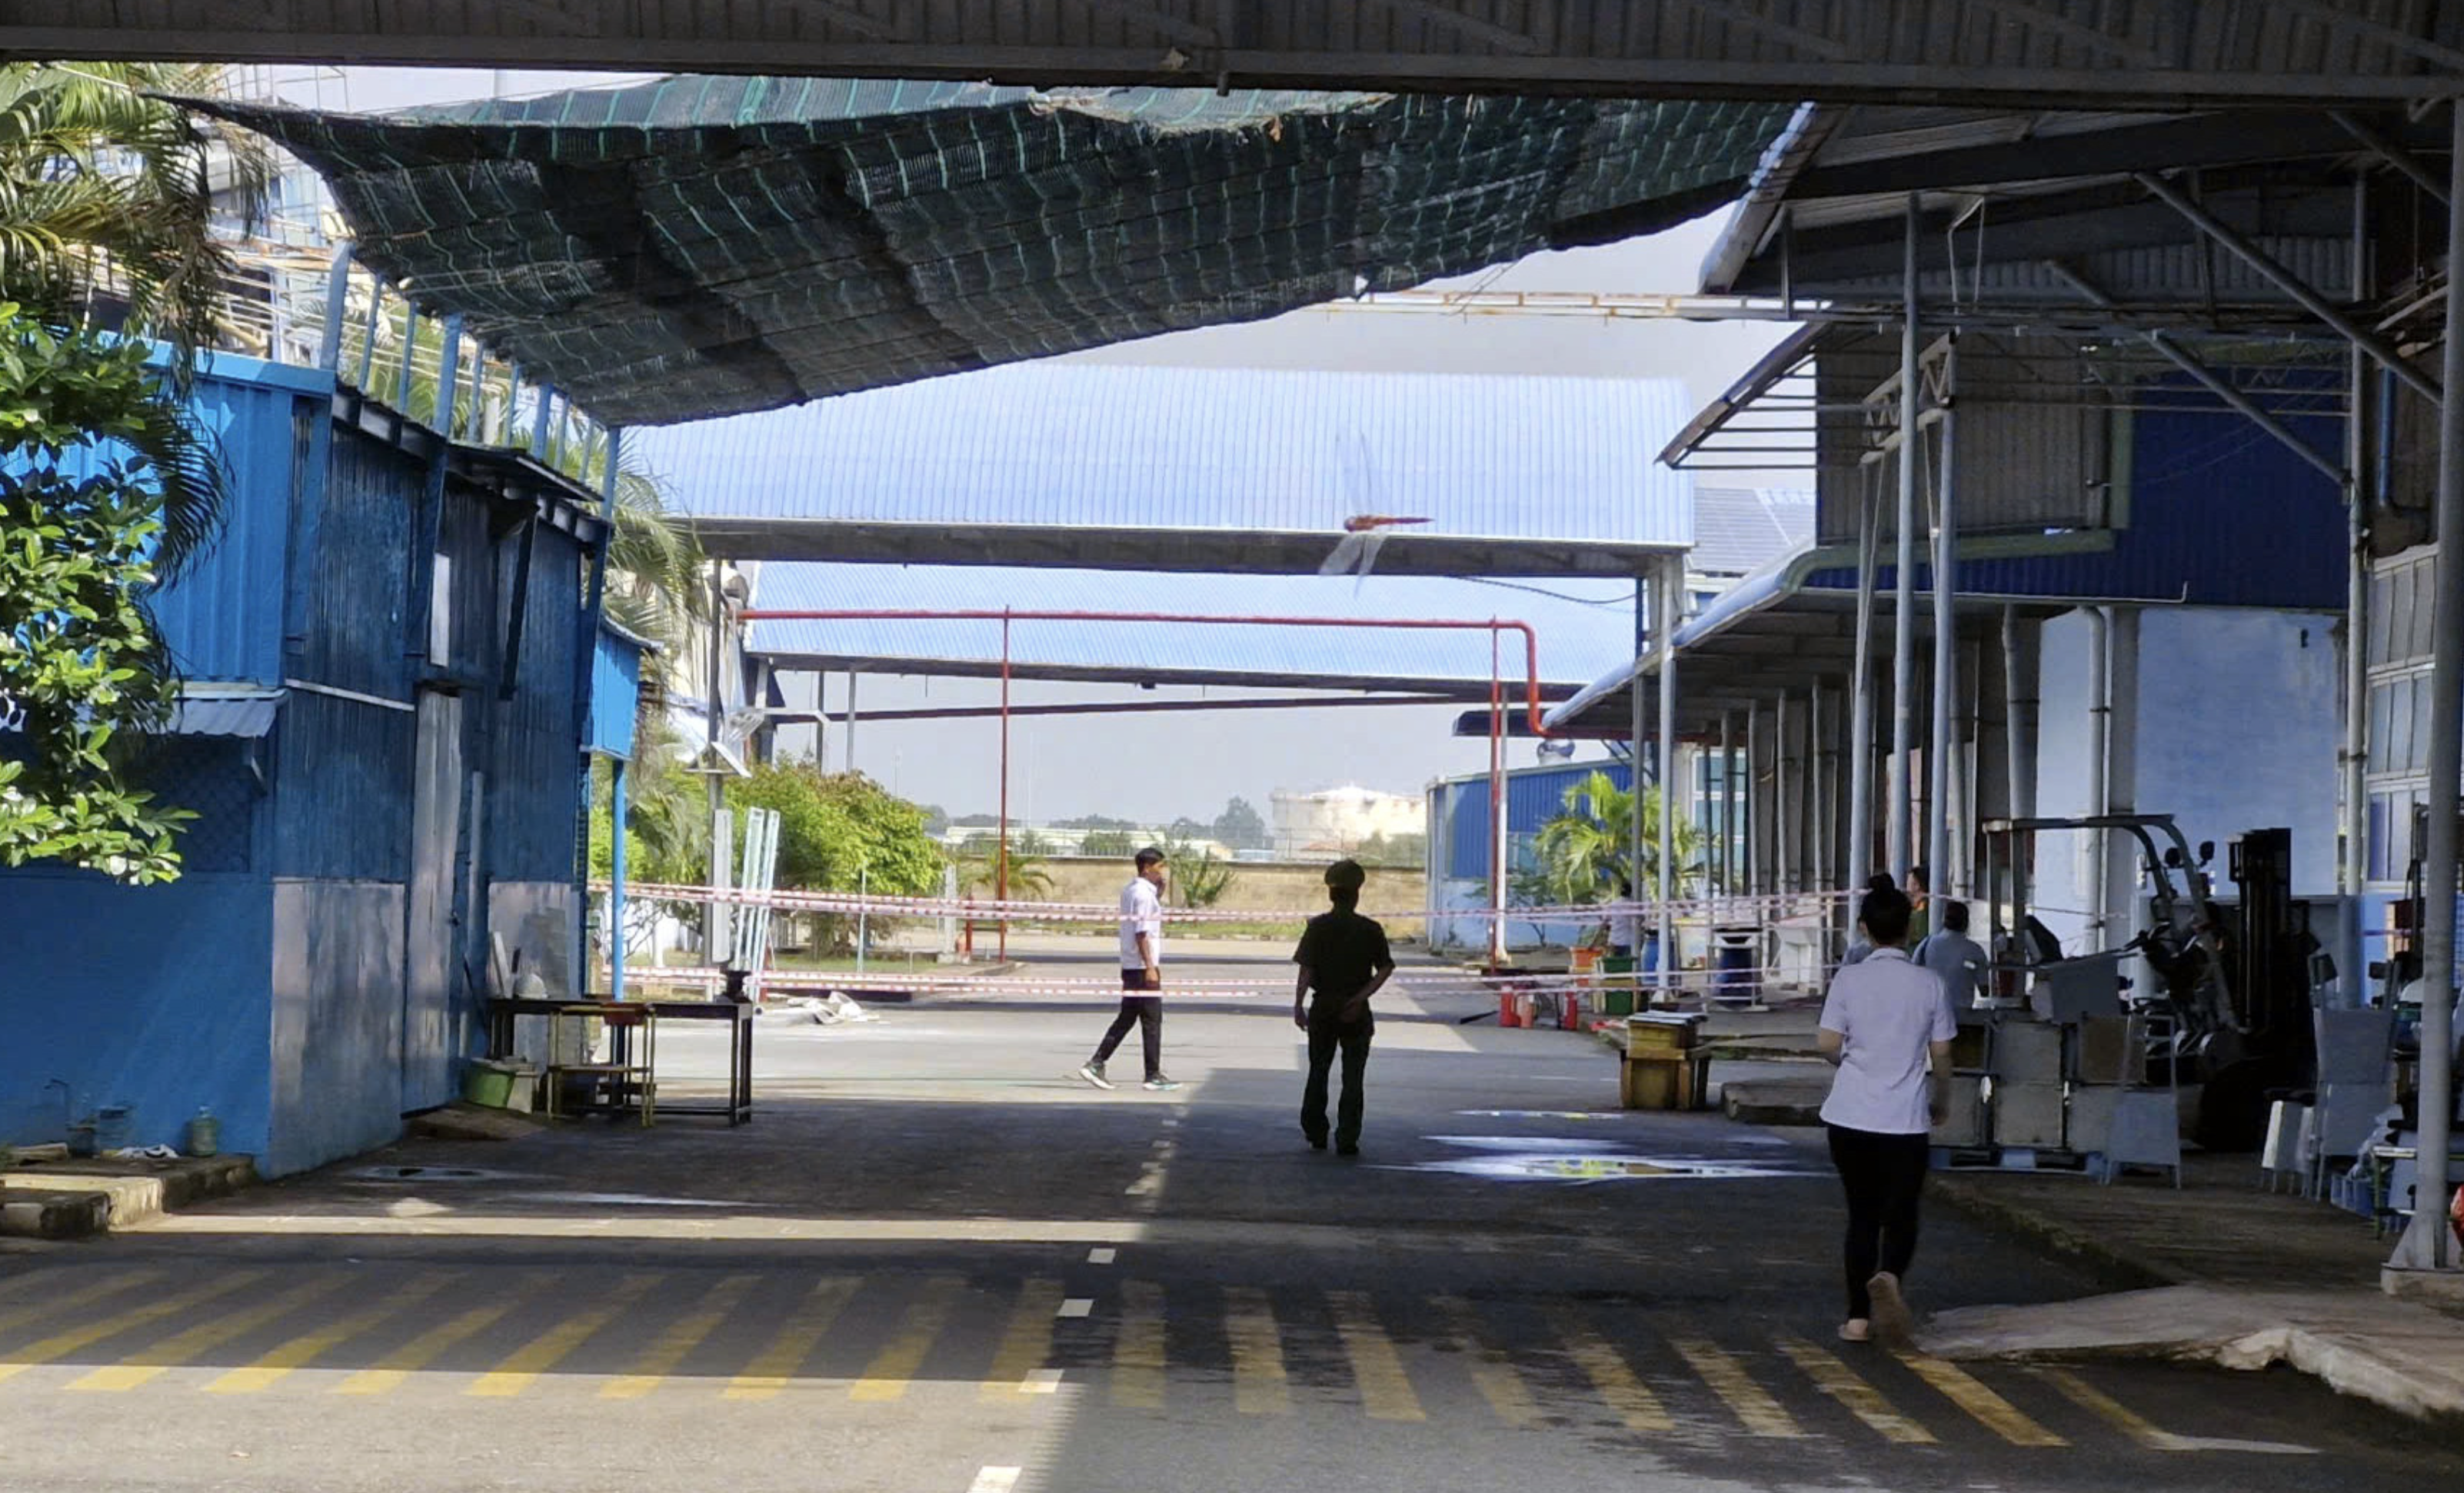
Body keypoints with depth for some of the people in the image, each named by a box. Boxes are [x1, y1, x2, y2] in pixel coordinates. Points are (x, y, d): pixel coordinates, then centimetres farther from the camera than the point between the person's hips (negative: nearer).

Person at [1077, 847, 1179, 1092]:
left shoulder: (1130, 890, 15)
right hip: (1143, 967, -9)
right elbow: (1142, 934, -20)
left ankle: (1096, 1064, 8)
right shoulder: (1144, 894, -15)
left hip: (1129, 966, 9)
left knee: (1126, 1018, 12)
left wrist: (1159, 895, 14)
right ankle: (1154, 1076, 2)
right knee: (1152, 1021, -3)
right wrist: (1150, 968, -21)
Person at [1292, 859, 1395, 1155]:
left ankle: (1315, 1134, 21)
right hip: (1357, 1013, -1)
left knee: (1318, 1072, 15)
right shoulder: (1371, 930, -2)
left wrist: (1298, 1005, -11)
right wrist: (1361, 997, -10)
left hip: (1323, 1009, 1)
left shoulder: (1318, 927, -4)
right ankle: (1347, 1140, -3)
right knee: (1353, 1077, 3)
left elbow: (1306, 970, -10)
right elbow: (1385, 968, -9)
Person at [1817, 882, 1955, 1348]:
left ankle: (1858, 1318, 12)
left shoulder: (1848, 980, -3)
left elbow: (1828, 1044, -7)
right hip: (1905, 1119, -1)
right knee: (1900, 1216, 4)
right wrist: (1941, 1100, 20)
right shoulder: (1928, 984, -2)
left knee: (1862, 1216, 13)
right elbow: (1941, 1053, 2)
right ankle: (1889, 1277, -27)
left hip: (1850, 1116, 1)